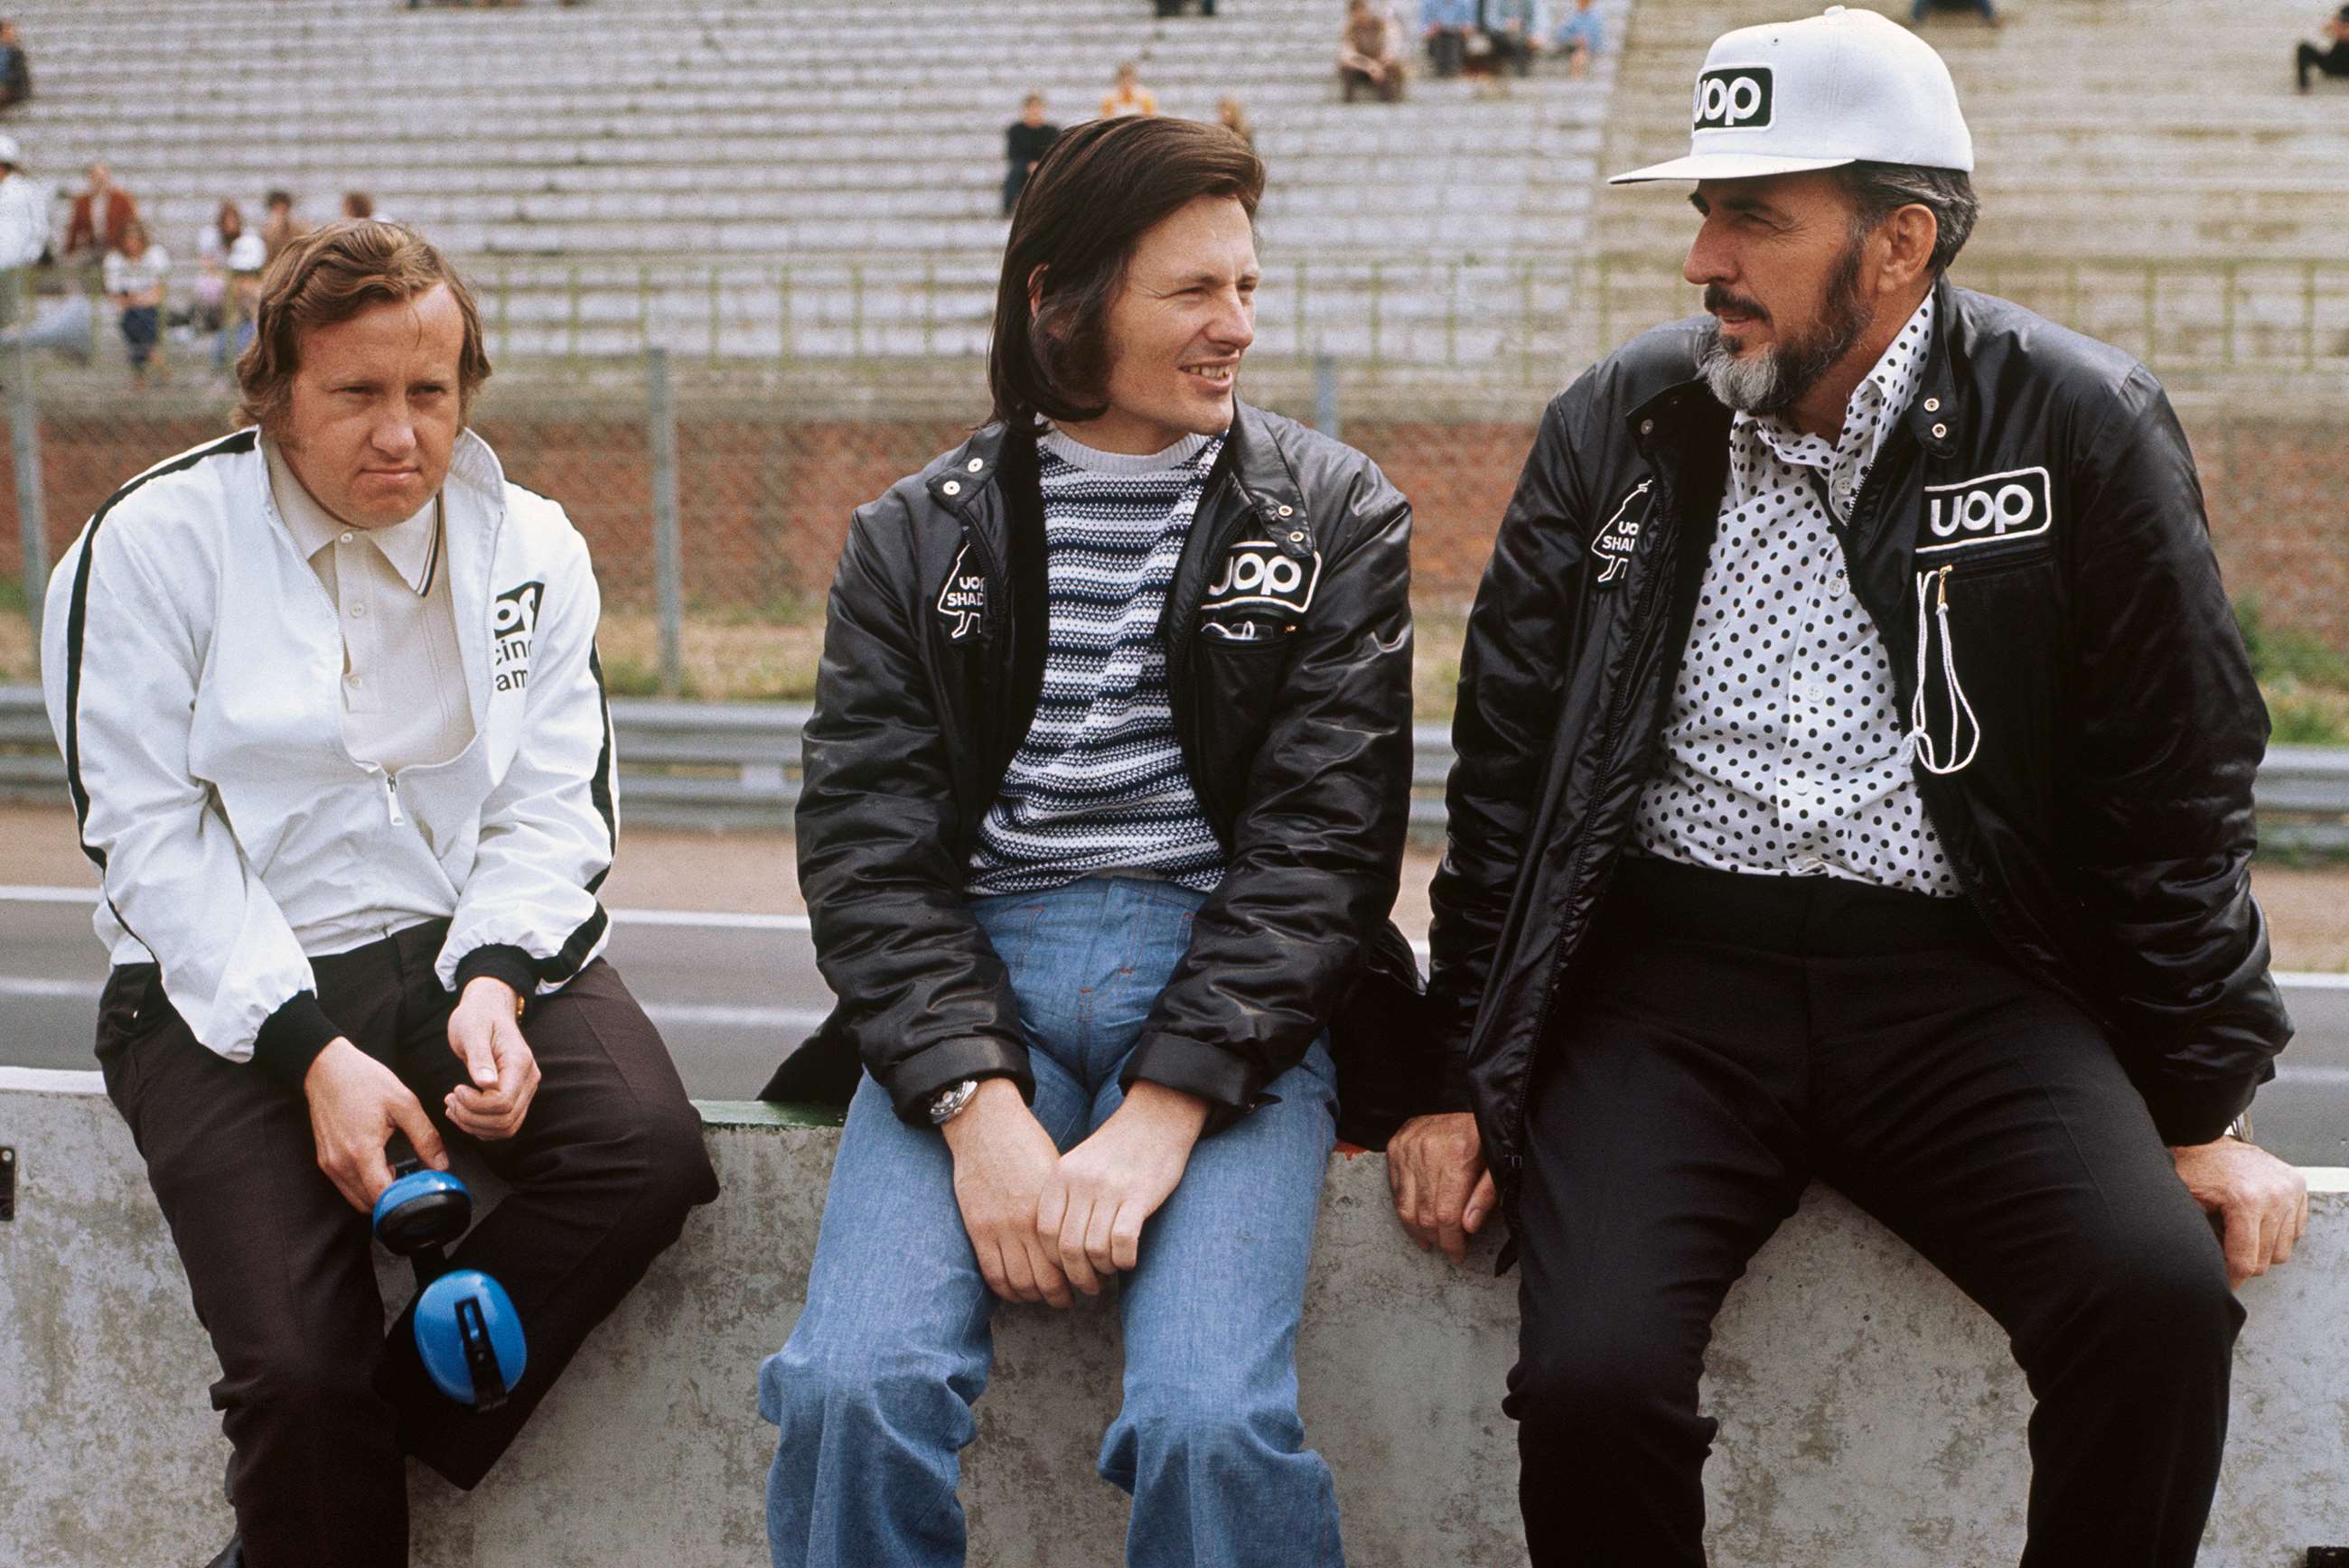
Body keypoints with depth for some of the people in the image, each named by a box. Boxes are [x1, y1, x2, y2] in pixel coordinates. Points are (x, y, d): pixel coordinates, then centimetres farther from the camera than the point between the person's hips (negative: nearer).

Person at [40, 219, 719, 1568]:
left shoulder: (528, 547, 8)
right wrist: (314, 1054, -18)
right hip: (230, 990, -3)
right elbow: (152, 839, -7)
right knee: (298, 1370, -23)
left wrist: (493, 984, -17)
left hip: (475, 950, 3)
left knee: (649, 1148, -27)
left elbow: (553, 811, 4)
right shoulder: (155, 544, -2)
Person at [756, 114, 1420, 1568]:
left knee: (1213, 1420, -27)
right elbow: (866, 844, 4)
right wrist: (978, 1105, -14)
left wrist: (1158, 1115, -14)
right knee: (854, 1390, -24)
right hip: (975, 980, 1)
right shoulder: (918, 536, 12)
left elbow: (1323, 836, -1)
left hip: (1232, 983, -1)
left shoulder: (1338, 518, 8)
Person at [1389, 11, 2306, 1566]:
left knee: (2162, 1295, -27)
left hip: (1959, 976, -1)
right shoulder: (1617, 428, 6)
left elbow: (2171, 792, 5)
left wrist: (2203, 1107, 2)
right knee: (1593, 1376, -24)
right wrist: (1456, 1081, 6)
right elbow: (1505, 771, 9)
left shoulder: (2081, 430, 0)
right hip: (1669, 979, 1)